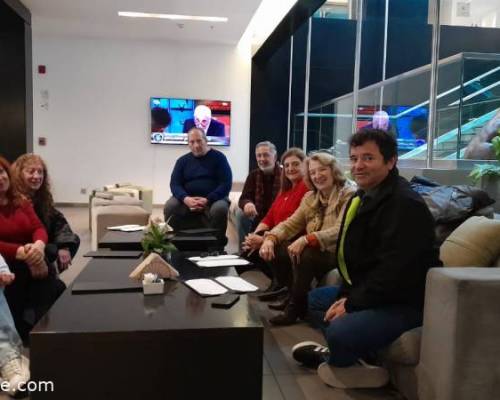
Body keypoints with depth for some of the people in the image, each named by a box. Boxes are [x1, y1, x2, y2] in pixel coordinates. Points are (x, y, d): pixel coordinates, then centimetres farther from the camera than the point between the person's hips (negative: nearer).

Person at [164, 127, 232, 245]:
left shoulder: (218, 157, 2)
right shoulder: (183, 160, 11)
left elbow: (226, 183, -7)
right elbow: (175, 184, 2)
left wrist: (207, 200, -20)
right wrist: (186, 199, -20)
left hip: (214, 198, -2)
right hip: (188, 199, 2)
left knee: (220, 209, -35)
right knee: (169, 207, -26)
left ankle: (217, 243, -16)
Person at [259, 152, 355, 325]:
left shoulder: (349, 195, -12)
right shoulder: (310, 197, 10)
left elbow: (340, 232, -26)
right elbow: (291, 223, 5)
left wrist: (306, 239, -38)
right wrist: (270, 238, -16)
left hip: (339, 255, -7)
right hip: (313, 251, 7)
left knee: (305, 254, -33)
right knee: (275, 250, -11)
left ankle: (296, 307, -12)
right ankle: (296, 296, 7)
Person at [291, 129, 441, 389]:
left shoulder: (405, 204, -22)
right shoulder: (363, 198, 10)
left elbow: (395, 271, -28)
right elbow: (353, 256, 14)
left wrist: (351, 304, -19)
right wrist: (345, 295, 1)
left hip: (405, 301, -10)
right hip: (368, 292, 11)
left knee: (340, 332, -32)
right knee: (315, 298, 21)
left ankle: (341, 363, 4)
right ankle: (356, 356, 6)